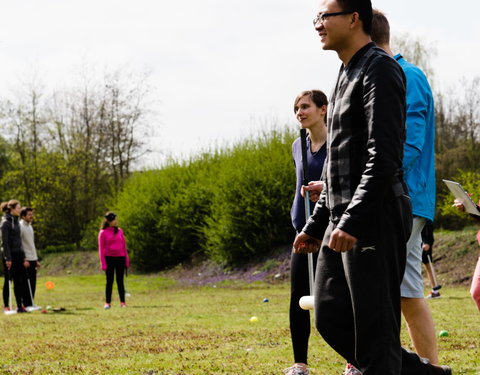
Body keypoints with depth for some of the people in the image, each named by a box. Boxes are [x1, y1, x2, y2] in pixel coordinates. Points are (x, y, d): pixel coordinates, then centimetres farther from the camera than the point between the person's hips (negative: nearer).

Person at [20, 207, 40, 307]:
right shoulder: (20, 226, -10)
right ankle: (27, 305, -5)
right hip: (26, 260, -8)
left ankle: (31, 304, 11)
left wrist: (36, 259, 20)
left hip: (32, 260, 8)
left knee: (32, 284, 7)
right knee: (27, 284, -7)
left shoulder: (30, 226, 18)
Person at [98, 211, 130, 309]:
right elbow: (101, 248, -3)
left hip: (120, 258, 3)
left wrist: (127, 260, 8)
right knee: (109, 281, -1)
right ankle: (107, 302, 4)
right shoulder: (103, 233, -2)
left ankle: (122, 302, 5)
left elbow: (124, 246, 12)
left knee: (120, 281, 4)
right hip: (109, 258, -3)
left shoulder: (120, 231, 9)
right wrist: (103, 263, -9)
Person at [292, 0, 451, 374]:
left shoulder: (379, 69, -9)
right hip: (342, 224, 10)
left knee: (374, 327, -7)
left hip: (374, 221, -10)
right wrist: (316, 225, 24)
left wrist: (352, 221, -25)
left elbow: (384, 157, -19)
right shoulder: (346, 76, 21)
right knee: (331, 318, 9)